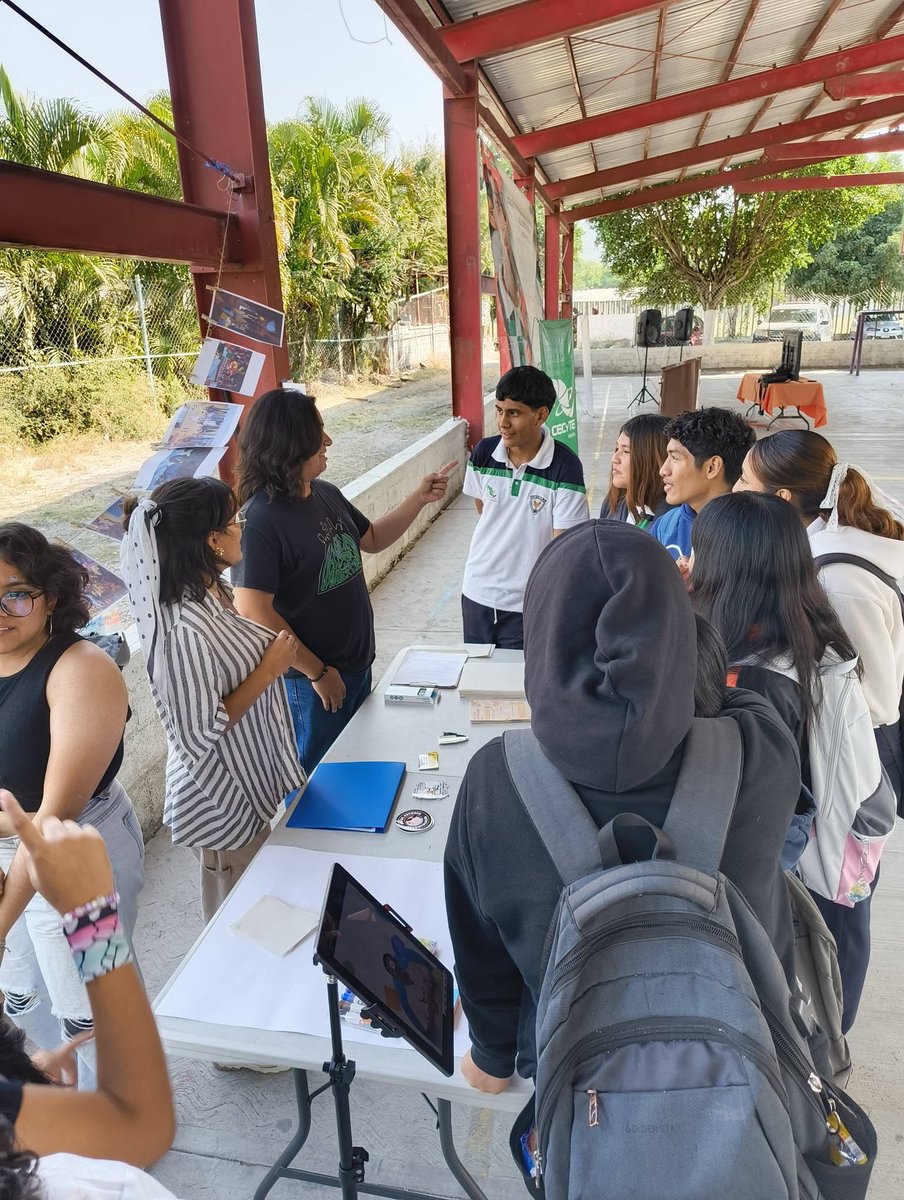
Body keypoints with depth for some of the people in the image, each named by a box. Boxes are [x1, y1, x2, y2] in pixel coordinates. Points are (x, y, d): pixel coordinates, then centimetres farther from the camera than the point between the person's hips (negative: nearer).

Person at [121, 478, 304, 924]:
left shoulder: (214, 594, -3)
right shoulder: (185, 629, -31)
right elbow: (202, 729, -27)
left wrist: (272, 652, -1)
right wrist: (269, 670, -23)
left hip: (251, 778, 9)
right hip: (223, 801, -9)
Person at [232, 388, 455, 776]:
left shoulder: (327, 494, 2)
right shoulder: (259, 519, -24)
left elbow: (372, 539, 19)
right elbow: (253, 610, -27)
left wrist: (419, 499, 8)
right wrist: (316, 672, -20)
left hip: (358, 665, 8)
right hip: (311, 683, -8)